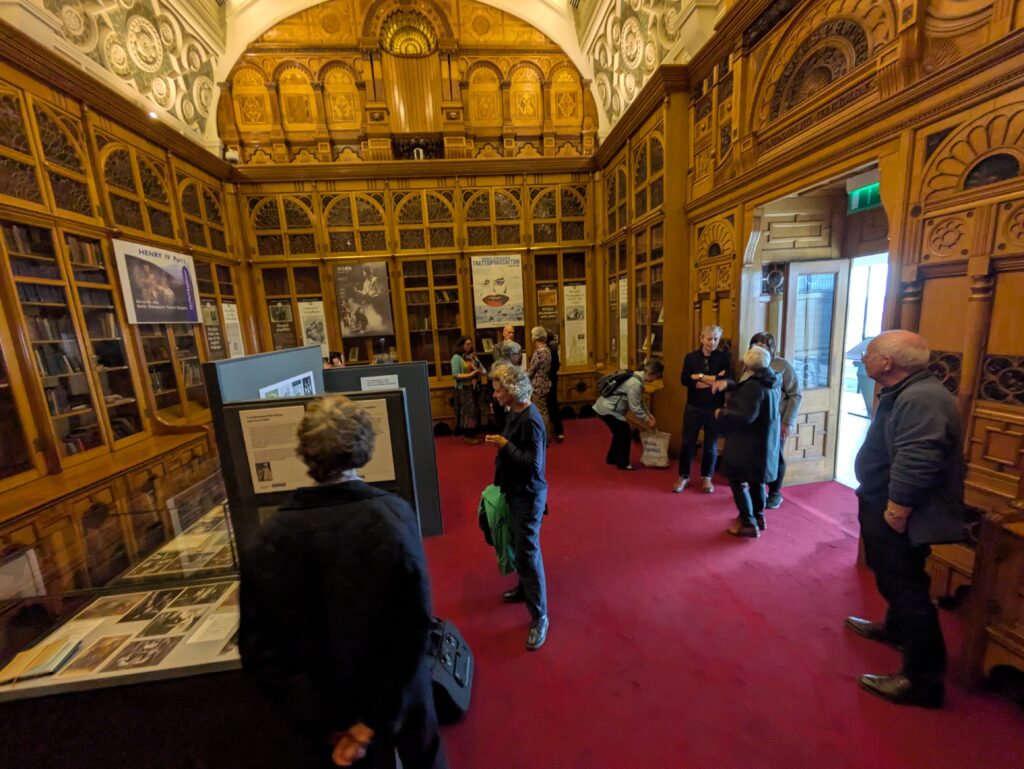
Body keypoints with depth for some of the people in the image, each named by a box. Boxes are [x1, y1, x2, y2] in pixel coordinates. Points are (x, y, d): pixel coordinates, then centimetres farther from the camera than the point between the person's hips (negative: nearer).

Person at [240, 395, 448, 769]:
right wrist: (373, 722, -12)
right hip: (399, 698, -1)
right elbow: (414, 628, -24)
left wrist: (326, 724, -9)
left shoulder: (267, 539, -20)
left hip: (332, 712, 1)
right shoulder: (395, 514, -25)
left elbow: (258, 649, -15)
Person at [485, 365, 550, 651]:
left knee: (529, 554, 3)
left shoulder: (530, 421, -27)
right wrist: (501, 444, 0)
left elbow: (533, 464, -28)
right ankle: (524, 588, 48)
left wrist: (505, 445, -23)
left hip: (528, 495, -9)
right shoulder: (516, 413, 1)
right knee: (519, 546, 25)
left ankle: (539, 616, 21)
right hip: (515, 491, 9)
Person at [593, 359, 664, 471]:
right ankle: (623, 463, 12)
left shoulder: (638, 378, 8)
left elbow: (639, 402, 16)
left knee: (620, 432, 21)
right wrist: (647, 421, -9)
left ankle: (611, 458, 34)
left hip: (605, 406, 10)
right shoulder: (635, 384, -23)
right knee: (626, 432, 0)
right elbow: (635, 407, -21)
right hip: (607, 409, -10)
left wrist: (649, 415, 11)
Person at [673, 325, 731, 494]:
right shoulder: (690, 357, 0)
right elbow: (684, 380, -14)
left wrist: (699, 376, -16)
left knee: (711, 445, 11)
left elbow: (726, 381, -17)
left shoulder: (723, 357, -2)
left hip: (715, 408, 0)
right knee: (687, 443, 7)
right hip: (693, 407, 0)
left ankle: (706, 477, 29)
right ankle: (683, 476, 22)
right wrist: (713, 381, -17)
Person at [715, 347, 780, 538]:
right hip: (763, 440, 10)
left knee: (737, 480, 1)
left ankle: (749, 524, 7)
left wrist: (722, 413, -12)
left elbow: (745, 416, -28)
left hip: (749, 442, -10)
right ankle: (758, 517, 35)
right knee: (756, 479, 21)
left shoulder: (754, 386, -24)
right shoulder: (771, 382, 6)